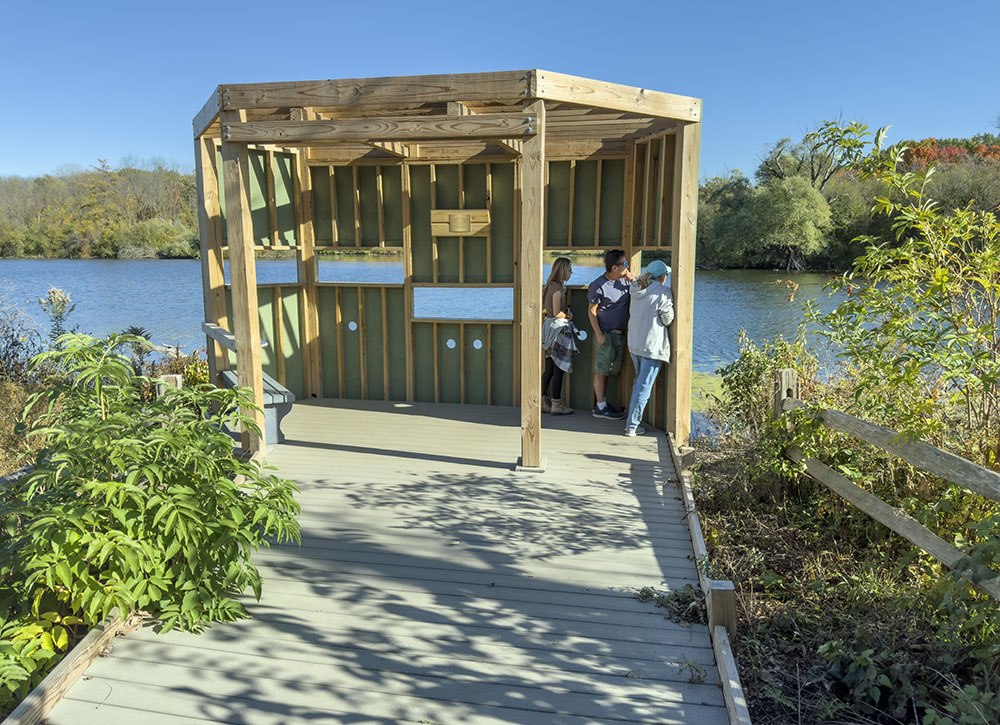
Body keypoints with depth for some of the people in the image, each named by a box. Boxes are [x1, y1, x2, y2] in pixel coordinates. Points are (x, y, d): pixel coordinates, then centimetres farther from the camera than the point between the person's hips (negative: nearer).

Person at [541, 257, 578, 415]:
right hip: (558, 328, -9)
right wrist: (568, 316, -2)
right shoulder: (558, 287, -15)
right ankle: (557, 404, 4)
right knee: (559, 368, -2)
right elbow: (557, 313, -20)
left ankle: (543, 402, 16)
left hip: (551, 327, 9)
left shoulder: (551, 285, 13)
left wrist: (566, 313, 5)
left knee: (550, 369, 12)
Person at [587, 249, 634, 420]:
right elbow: (591, 311, -11)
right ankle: (600, 408, 7)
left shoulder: (624, 280, 6)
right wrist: (599, 335, -16)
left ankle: (602, 404, 24)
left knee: (608, 370, 14)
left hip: (619, 333, 8)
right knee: (601, 370, 0)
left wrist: (633, 280, -2)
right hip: (605, 333, -7)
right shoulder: (598, 286, -14)